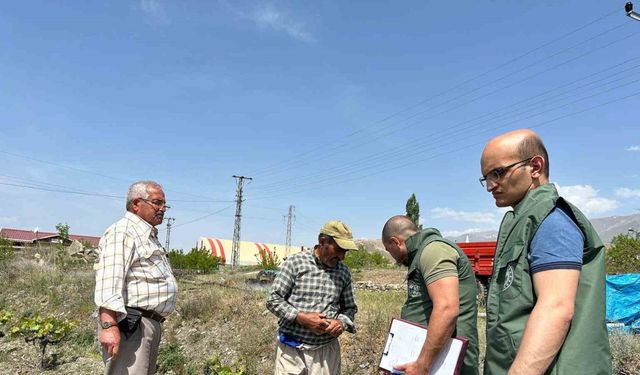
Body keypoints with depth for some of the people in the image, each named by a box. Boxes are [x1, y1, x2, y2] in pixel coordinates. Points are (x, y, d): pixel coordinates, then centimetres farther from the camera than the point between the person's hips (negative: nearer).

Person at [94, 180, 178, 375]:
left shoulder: (148, 235, 22)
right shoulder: (122, 232, -10)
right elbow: (109, 279, -22)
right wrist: (109, 325, -31)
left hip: (151, 324, 10)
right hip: (130, 325, -10)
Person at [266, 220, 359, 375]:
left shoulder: (344, 272, 4)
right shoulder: (296, 262, -7)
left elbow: (350, 308, 14)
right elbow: (273, 300, -6)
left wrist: (342, 323, -8)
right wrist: (301, 317, -18)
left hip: (327, 350, 3)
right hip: (291, 349, -3)